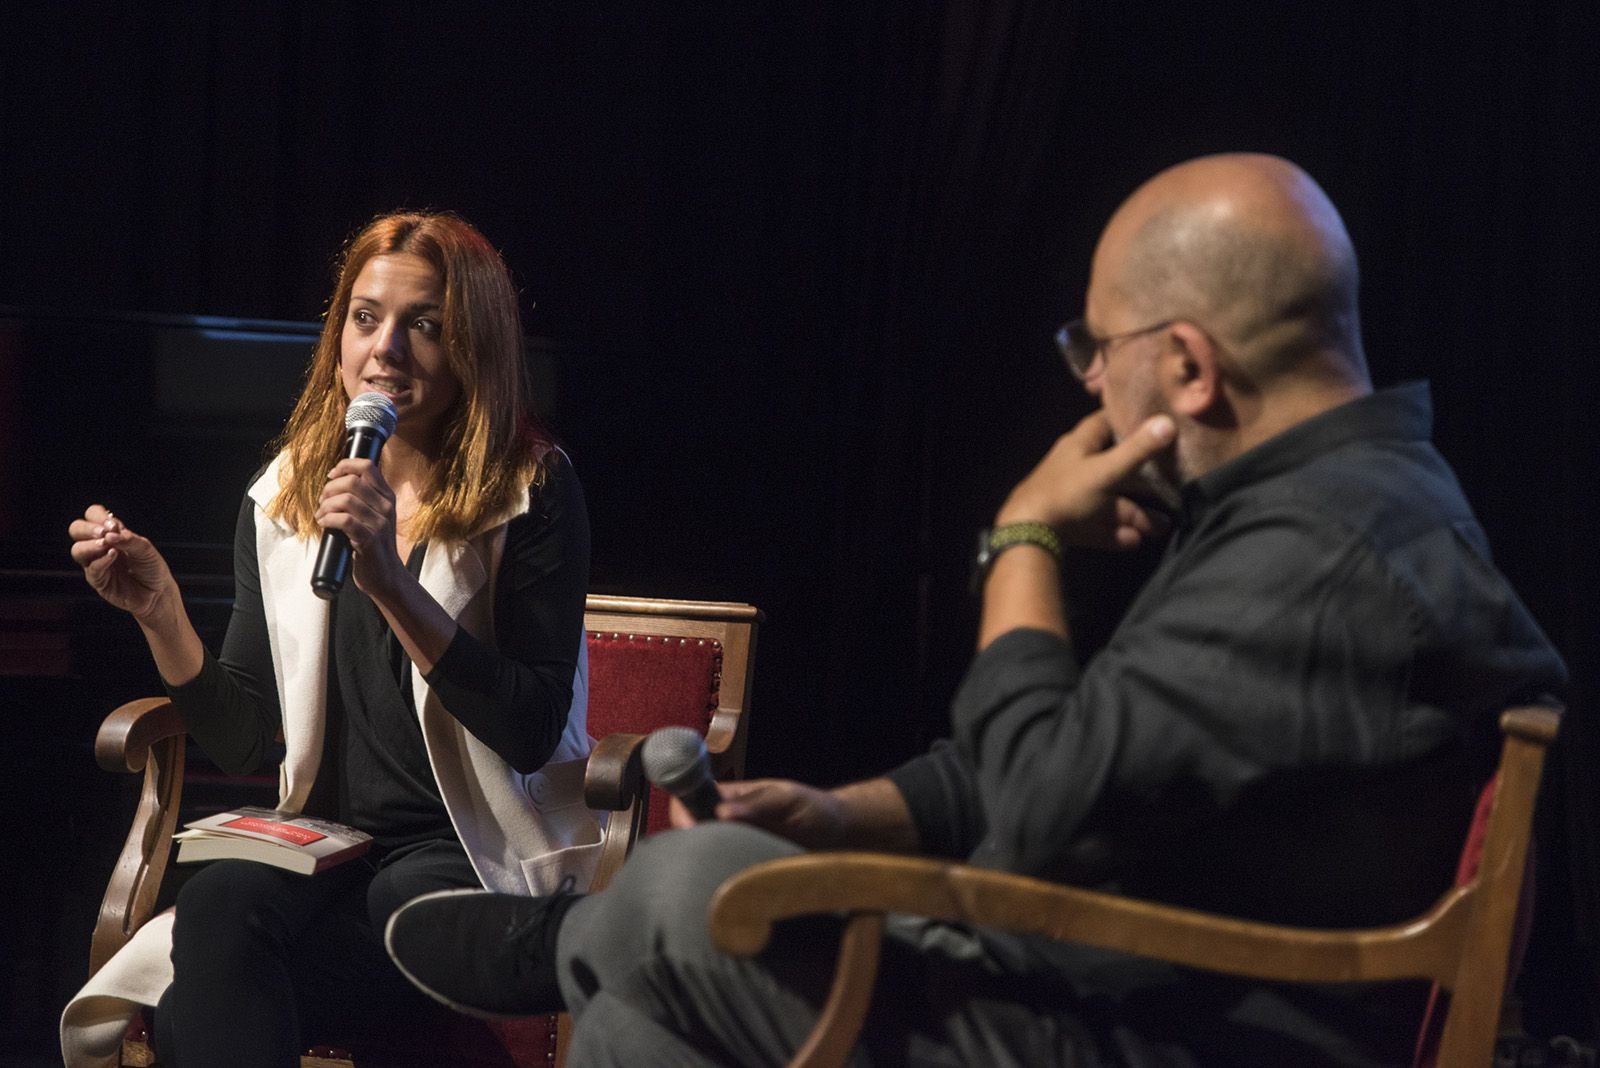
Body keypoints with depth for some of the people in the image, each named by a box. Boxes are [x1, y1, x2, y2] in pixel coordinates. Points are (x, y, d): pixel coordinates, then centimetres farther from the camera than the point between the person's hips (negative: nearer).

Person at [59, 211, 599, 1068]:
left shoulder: (532, 491, -4)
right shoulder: (284, 498, 9)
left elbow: (533, 733, -14)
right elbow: (242, 742, 9)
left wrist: (392, 582, -23)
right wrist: (161, 612, -6)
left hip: (481, 860, -4)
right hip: (329, 850, 5)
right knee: (220, 899, -32)